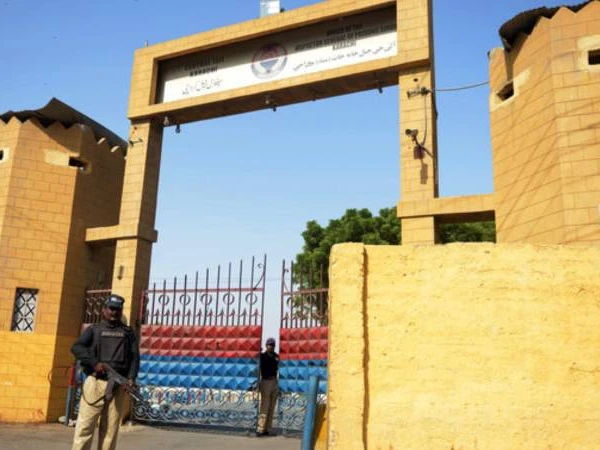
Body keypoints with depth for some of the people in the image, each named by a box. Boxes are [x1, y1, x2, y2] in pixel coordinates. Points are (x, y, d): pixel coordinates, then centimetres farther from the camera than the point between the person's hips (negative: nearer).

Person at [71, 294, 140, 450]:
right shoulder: (94, 329, 12)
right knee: (85, 425, -5)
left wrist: (131, 378, -6)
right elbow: (76, 347, -1)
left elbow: (135, 356, 10)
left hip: (118, 385, 2)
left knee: (111, 428, 4)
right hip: (96, 382, -2)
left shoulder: (128, 332, 18)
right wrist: (94, 363, -15)